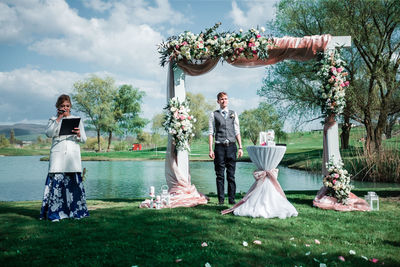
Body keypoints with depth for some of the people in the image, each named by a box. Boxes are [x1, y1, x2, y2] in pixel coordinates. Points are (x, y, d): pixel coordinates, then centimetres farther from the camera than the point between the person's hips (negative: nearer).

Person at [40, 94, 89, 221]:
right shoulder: (53, 120, 14)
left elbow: (84, 139, 11)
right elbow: (49, 133, -6)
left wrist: (78, 134, -11)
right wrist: (58, 118, -7)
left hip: (73, 155, 1)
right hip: (58, 155, -1)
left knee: (74, 182, -3)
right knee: (57, 181, -9)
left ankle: (76, 211, 5)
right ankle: (55, 212, -2)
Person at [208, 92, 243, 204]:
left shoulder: (233, 114, 13)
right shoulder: (214, 114, 7)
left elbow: (237, 131, 11)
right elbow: (211, 133, 3)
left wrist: (240, 147, 4)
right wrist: (210, 150, -5)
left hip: (231, 146, 2)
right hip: (219, 147, -1)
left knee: (231, 175, 3)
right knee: (220, 175, 2)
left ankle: (232, 198, 10)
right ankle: (221, 199, 9)